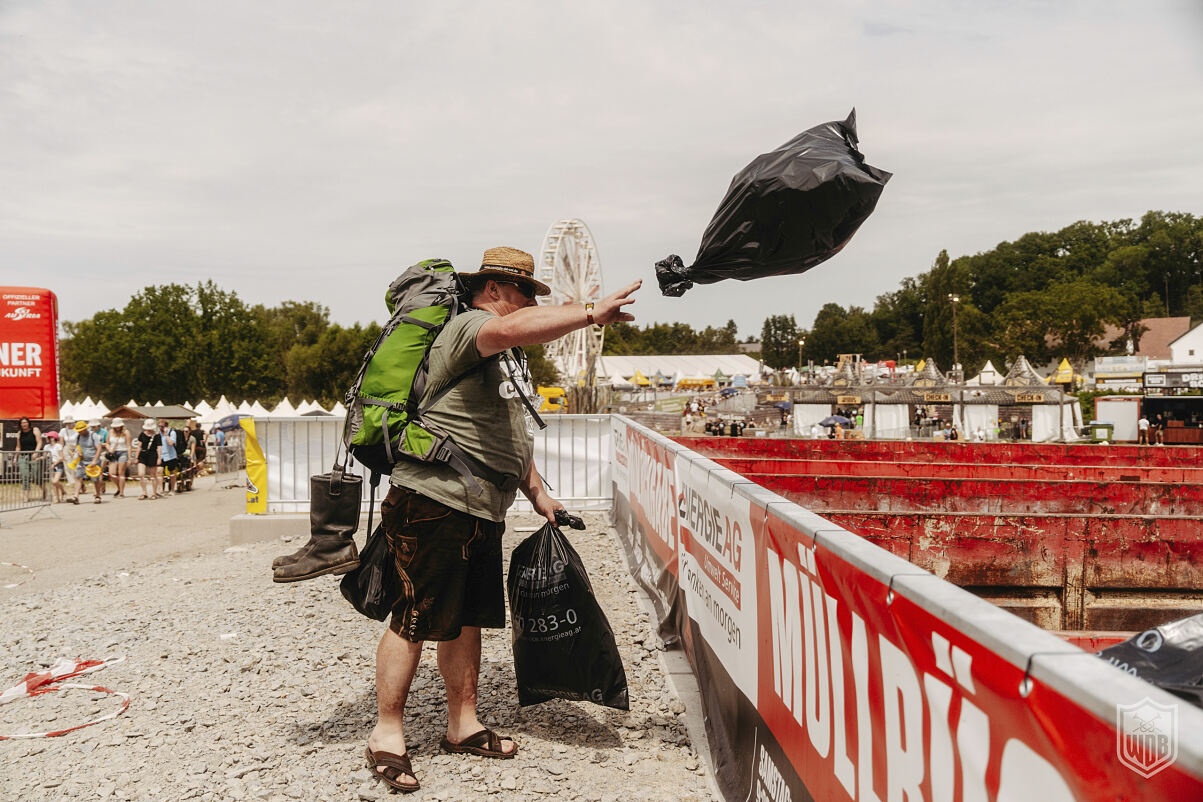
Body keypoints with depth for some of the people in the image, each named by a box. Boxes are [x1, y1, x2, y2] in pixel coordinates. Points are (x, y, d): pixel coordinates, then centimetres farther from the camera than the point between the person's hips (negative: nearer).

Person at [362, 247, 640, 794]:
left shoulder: (507, 358, 22)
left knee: (468, 618, 14)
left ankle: (463, 725, 25)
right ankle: (387, 734, 10)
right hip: (432, 504, -9)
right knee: (416, 620, -3)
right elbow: (514, 327, -33)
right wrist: (591, 314, -35)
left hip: (482, 512, 10)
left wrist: (536, 492, 22)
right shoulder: (465, 327, -9)